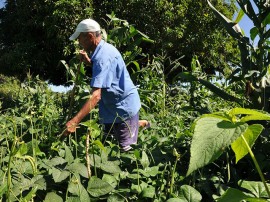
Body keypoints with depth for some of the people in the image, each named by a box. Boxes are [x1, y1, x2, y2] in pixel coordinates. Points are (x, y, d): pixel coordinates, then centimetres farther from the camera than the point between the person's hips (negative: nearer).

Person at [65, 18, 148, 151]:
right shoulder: (104, 48, 3)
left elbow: (96, 95, -36)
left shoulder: (103, 57, -28)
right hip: (115, 105, 9)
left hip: (123, 106, -9)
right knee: (110, 138, 27)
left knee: (126, 149, 0)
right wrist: (88, 62, 2)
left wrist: (74, 121, -41)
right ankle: (140, 124, 40)